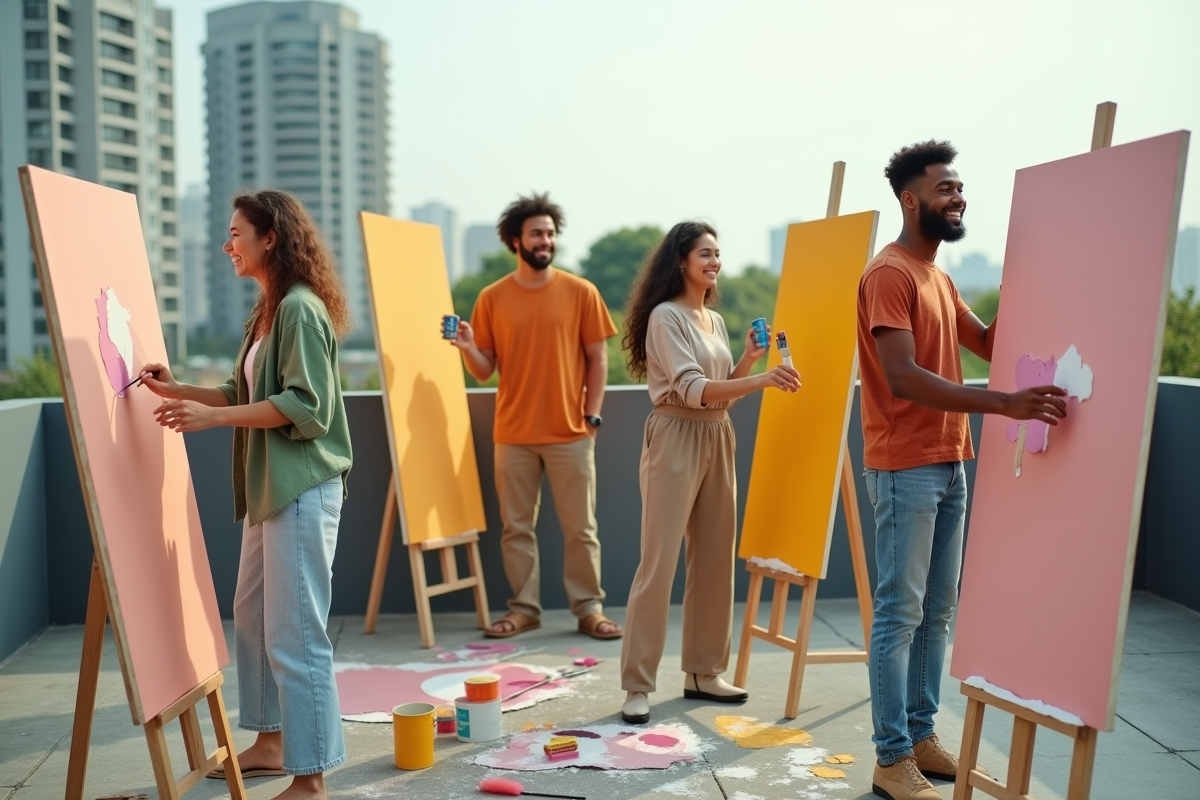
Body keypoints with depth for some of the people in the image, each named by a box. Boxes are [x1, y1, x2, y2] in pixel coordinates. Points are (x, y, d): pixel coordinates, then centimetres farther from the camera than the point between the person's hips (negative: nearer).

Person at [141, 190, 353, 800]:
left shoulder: (301, 308, -14)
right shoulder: (268, 310, 16)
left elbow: (307, 405, -21)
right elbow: (245, 394, 16)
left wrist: (212, 417, -22)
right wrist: (179, 391, 4)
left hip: (303, 489, -11)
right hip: (269, 487, 11)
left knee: (295, 633, -7)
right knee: (252, 615, 19)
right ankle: (272, 742, 33)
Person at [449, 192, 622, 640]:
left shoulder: (580, 292, 0)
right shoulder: (492, 298, 3)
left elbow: (598, 360, 3)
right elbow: (484, 370, 4)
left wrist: (592, 416, -4)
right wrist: (467, 348, -16)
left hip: (571, 434, -1)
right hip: (513, 435, 1)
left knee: (580, 528, 4)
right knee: (516, 527, 8)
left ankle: (589, 609, 14)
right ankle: (524, 609, 18)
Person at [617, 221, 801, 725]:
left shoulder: (715, 321, 15)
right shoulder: (665, 316, -9)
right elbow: (693, 390, -20)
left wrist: (748, 359, 0)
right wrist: (761, 380, -29)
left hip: (718, 440, 8)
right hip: (676, 441, -8)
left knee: (716, 561, 9)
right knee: (659, 564, -8)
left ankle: (703, 673, 19)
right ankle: (637, 686, -3)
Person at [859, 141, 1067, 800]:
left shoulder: (938, 278, 17)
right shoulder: (889, 274, -13)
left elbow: (989, 343, 19)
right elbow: (904, 379, -24)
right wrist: (1005, 404, -31)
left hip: (949, 465, 9)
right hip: (905, 468, -9)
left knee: (938, 610, 12)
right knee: (900, 612, -4)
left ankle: (921, 734, 22)